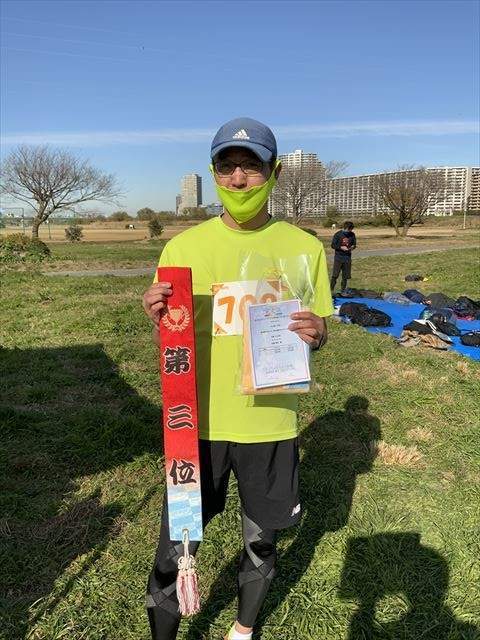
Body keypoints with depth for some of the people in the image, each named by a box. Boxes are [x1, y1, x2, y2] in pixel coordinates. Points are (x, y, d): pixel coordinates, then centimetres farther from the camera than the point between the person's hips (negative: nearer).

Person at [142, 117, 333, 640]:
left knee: (260, 540, 20)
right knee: (176, 548, 10)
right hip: (199, 420, 0)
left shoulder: (304, 248, -3)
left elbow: (317, 333, 5)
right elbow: (168, 346, 1)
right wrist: (157, 318, -20)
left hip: (270, 421, 1)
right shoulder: (183, 247, -4)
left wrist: (314, 335, -18)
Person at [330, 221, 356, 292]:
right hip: (338, 257, -3)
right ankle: (331, 290, -2)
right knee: (335, 275, -8)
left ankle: (343, 291, 17)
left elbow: (354, 244, 14)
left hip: (347, 257, 4)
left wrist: (353, 247, -9)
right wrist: (341, 247, -17)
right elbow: (333, 245, -3)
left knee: (345, 276, 7)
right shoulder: (338, 234, -7)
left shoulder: (352, 235, 4)